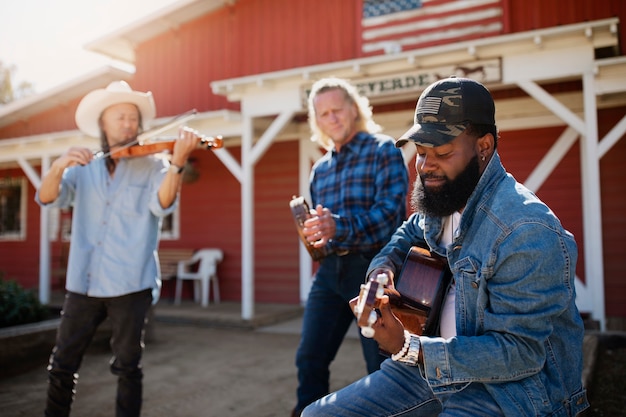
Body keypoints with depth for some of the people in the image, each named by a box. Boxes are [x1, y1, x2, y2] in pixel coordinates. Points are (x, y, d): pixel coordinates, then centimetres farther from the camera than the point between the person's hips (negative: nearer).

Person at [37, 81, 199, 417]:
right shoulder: (83, 168, 9)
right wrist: (59, 166, -25)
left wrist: (177, 162, -36)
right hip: (82, 283, 3)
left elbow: (162, 204, -19)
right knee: (61, 364, 12)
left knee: (127, 367, 6)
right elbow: (47, 198, -4)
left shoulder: (151, 166, 0)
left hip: (130, 284, -3)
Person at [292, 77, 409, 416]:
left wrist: (339, 226, -32)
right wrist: (315, 234, -2)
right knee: (310, 357, 8)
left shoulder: (383, 151, -4)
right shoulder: (320, 169, 15)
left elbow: (390, 211, -18)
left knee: (382, 366, 5)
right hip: (330, 268, 6)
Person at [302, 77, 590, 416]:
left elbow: (521, 353, -23)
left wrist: (407, 347, -28)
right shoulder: (441, 199, 1)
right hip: (435, 361, 8)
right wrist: (384, 265, 2)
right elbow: (411, 233, 25)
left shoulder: (527, 232, -24)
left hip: (514, 385, -7)